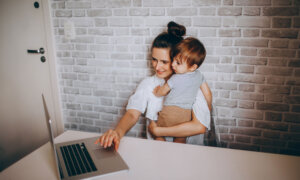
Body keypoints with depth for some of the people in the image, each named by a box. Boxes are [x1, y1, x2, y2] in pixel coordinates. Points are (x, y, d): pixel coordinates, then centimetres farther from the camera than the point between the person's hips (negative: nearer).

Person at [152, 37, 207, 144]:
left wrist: (156, 91, 20)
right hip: (186, 114, 6)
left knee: (159, 136, 13)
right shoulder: (199, 76, 0)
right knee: (180, 140, 16)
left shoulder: (176, 79, -17)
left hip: (170, 112, -5)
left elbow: (162, 92, -1)